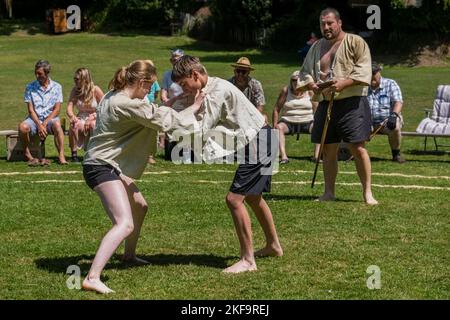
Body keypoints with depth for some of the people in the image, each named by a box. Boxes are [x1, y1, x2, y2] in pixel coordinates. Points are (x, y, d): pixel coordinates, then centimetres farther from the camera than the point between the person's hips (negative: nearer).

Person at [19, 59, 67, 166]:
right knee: (23, 126, -32)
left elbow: (57, 110, -2)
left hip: (50, 118, -1)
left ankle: (61, 155, -38)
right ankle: (27, 154, -10)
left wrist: (44, 123, -14)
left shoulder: (56, 87, 3)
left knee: (56, 124, -37)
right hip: (34, 119, 1)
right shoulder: (30, 87, 5)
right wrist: (39, 125, -16)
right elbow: (31, 110, -1)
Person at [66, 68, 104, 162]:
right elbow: (69, 108, -5)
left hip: (95, 118, -2)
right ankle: (74, 154, -23)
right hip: (81, 119, 2)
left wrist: (92, 117, -21)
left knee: (93, 125, -37)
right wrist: (73, 117, -27)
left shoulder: (96, 90, -9)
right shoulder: (75, 90, 2)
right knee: (73, 126, -31)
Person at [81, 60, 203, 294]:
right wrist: (193, 109, -3)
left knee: (139, 207, 28)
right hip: (102, 167, -11)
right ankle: (92, 278, -31)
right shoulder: (127, 105, -22)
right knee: (125, 224, -22)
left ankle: (129, 255, 46)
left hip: (109, 166, 11)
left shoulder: (113, 96, 9)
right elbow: (164, 120, -15)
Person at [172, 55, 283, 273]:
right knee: (252, 196, 25)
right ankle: (273, 245, 42)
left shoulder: (217, 92, -22)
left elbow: (200, 133, -24)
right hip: (257, 143, 11)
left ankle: (247, 260, -8)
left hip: (258, 144, -11)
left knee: (234, 199, -14)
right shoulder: (207, 91, 10)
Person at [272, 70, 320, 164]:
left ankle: (317, 156, -32)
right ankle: (283, 157, -42)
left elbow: (316, 110, 6)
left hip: (307, 121, 1)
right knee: (279, 127, -32)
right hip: (288, 121, 0)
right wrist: (275, 124, -9)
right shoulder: (285, 91, 4)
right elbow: (276, 109, 5)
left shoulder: (310, 92, 5)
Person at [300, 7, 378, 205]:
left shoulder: (355, 43, -1)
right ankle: (329, 193, 16)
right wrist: (311, 84, -5)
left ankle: (367, 193, -1)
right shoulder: (317, 47, 16)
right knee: (328, 150, 8)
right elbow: (305, 72, 17)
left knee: (358, 148, -8)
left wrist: (343, 83, -24)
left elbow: (363, 70, -11)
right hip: (325, 104, 5)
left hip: (352, 103, -5)